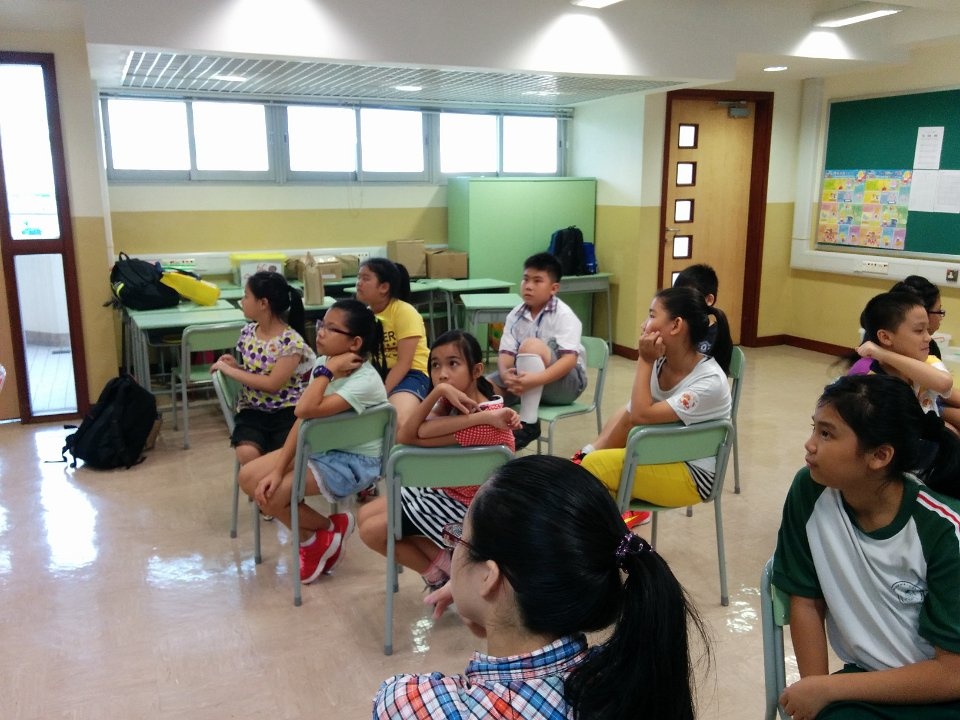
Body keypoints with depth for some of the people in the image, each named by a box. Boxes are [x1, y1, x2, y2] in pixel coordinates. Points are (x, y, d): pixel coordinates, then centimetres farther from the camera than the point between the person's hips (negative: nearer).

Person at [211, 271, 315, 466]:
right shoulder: (247, 333, 5)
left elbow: (272, 384, -18)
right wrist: (235, 366, -2)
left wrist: (230, 370, -14)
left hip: (286, 411, -4)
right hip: (253, 409, 4)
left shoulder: (291, 341, -14)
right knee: (247, 453, -25)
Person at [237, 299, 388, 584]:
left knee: (270, 496, -18)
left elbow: (305, 411, -39)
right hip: (321, 446, 8)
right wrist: (279, 469, -12)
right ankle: (312, 539, 13)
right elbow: (303, 418, -6)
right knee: (249, 478, -1)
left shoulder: (365, 382, -28)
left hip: (354, 462, -8)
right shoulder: (323, 363, -4)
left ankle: (329, 530, 10)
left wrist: (328, 371, -29)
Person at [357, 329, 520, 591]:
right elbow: (405, 432, -22)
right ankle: (446, 561, 6)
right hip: (442, 489, 9)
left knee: (372, 531, -7)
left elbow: (407, 437, -27)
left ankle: (444, 573, 9)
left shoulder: (485, 422, -30)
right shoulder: (454, 401, -4)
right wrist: (439, 391, -35)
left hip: (464, 506, -9)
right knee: (365, 516, 10)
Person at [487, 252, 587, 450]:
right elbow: (506, 352, -6)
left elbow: (570, 359, -26)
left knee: (531, 345, -32)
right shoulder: (515, 315, 2)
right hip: (527, 379, 5)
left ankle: (528, 423, -27)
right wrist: (505, 374, -31)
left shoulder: (563, 315, -14)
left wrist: (536, 379, -41)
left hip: (566, 382, -5)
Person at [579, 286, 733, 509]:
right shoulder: (659, 362, -5)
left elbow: (641, 416, -27)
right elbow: (630, 417, 2)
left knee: (595, 465, -18)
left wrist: (644, 361, -22)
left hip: (691, 475, -6)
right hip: (661, 456, 6)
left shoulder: (709, 381, -24)